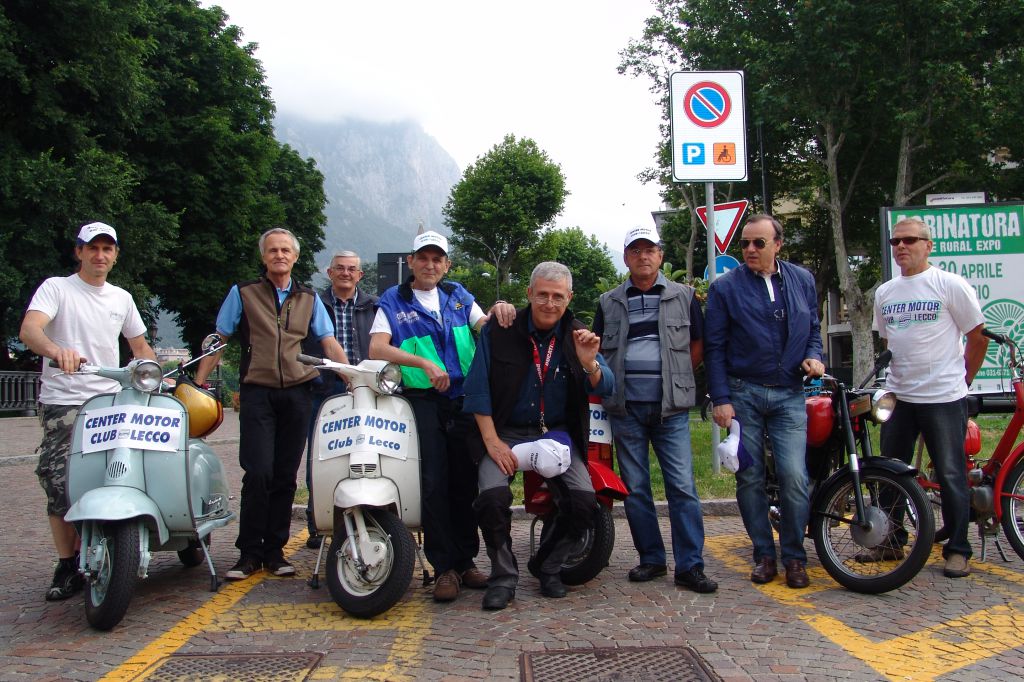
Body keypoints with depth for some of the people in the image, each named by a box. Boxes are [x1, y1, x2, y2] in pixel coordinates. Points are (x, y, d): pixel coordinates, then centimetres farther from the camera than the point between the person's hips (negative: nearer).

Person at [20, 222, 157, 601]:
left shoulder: (122, 298, 16)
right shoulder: (56, 288, 1)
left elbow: (140, 345, 27)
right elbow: (28, 330, -17)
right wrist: (57, 350, -38)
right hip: (63, 403, -3)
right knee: (60, 484, -5)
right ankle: (67, 567, 6)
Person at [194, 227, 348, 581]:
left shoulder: (309, 298, 15)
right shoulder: (243, 293, 9)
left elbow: (329, 343, 10)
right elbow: (219, 340, 9)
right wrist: (198, 383, 1)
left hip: (297, 393, 3)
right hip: (257, 393, -2)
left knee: (285, 476, 5)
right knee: (258, 474, -10)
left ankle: (274, 550, 14)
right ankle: (250, 552, 3)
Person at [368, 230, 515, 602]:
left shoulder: (458, 295, 14)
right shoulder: (394, 301, 3)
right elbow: (376, 348, -10)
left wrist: (499, 311, -16)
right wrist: (424, 363, -22)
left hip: (465, 397, 3)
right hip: (423, 400, -3)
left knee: (466, 481, 6)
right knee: (434, 482, -10)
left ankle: (466, 560, 17)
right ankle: (444, 567, 0)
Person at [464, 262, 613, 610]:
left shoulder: (577, 336, 3)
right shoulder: (499, 331, -4)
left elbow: (605, 389, -5)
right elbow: (478, 389, -6)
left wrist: (589, 363, -27)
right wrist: (492, 442, -14)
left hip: (557, 433, 2)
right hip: (505, 432, -2)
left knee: (584, 499, -19)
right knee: (492, 496, -28)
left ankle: (547, 567, 10)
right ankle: (503, 577, -3)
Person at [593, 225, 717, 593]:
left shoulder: (684, 296, 8)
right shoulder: (609, 302, 12)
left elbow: (697, 345, 12)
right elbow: (597, 351, 18)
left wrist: (676, 380, 4)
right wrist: (611, 384, 6)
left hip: (671, 407, -2)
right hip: (625, 407, 2)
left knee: (682, 486, -6)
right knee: (635, 488, 6)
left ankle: (690, 566, -1)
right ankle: (651, 559, 17)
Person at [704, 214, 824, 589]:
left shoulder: (802, 280, 10)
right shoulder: (725, 287, 0)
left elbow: (813, 328, 20)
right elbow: (714, 347, -1)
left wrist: (813, 356, -1)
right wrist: (721, 399, -7)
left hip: (789, 394, 1)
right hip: (743, 394, -1)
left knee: (794, 477, -9)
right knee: (750, 478, 3)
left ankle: (795, 557, 8)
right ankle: (764, 555, 17)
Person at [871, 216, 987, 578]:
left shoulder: (951, 284, -5)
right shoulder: (884, 293, 11)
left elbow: (978, 337, 0)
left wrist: (961, 380, 3)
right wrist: (897, 376, 15)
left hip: (944, 398, -5)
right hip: (898, 397, 6)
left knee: (951, 476, 2)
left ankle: (958, 549, 15)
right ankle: (891, 542, 23)